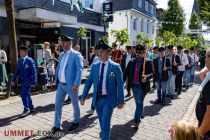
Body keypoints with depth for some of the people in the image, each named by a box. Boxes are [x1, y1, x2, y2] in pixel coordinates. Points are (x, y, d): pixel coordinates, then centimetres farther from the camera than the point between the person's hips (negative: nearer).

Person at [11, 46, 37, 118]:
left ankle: (26, 110, 7)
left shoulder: (30, 60, -12)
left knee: (24, 95, -7)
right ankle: (31, 108, 29)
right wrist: (13, 80, 9)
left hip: (27, 80, -7)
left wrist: (34, 81, -18)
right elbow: (17, 71, 12)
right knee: (27, 94, 15)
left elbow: (34, 71, -14)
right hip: (22, 80, 7)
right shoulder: (19, 60, 8)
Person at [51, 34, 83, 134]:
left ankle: (76, 122, 34)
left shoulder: (76, 55, -11)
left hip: (71, 85, -6)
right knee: (57, 105, 10)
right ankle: (57, 126, 24)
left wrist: (76, 84, -24)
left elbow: (80, 70, -17)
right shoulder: (61, 54, 11)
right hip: (60, 85, 6)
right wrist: (56, 81, 13)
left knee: (75, 104, 12)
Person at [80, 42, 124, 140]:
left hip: (109, 99, -4)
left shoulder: (115, 67, -10)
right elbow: (88, 82, 4)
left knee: (105, 124, -5)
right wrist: (83, 96, 1)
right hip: (97, 99, 4)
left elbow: (120, 85, -7)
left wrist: (120, 101, -6)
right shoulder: (94, 66, 2)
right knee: (102, 123, 19)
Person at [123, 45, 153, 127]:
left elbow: (151, 73, -13)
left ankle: (137, 120, 4)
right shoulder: (131, 62, 6)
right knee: (137, 102, 21)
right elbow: (126, 72, 4)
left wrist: (146, 77, -35)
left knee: (139, 102, -3)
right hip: (133, 85, 5)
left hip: (142, 85, -5)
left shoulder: (148, 62, -6)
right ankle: (139, 114, 42)